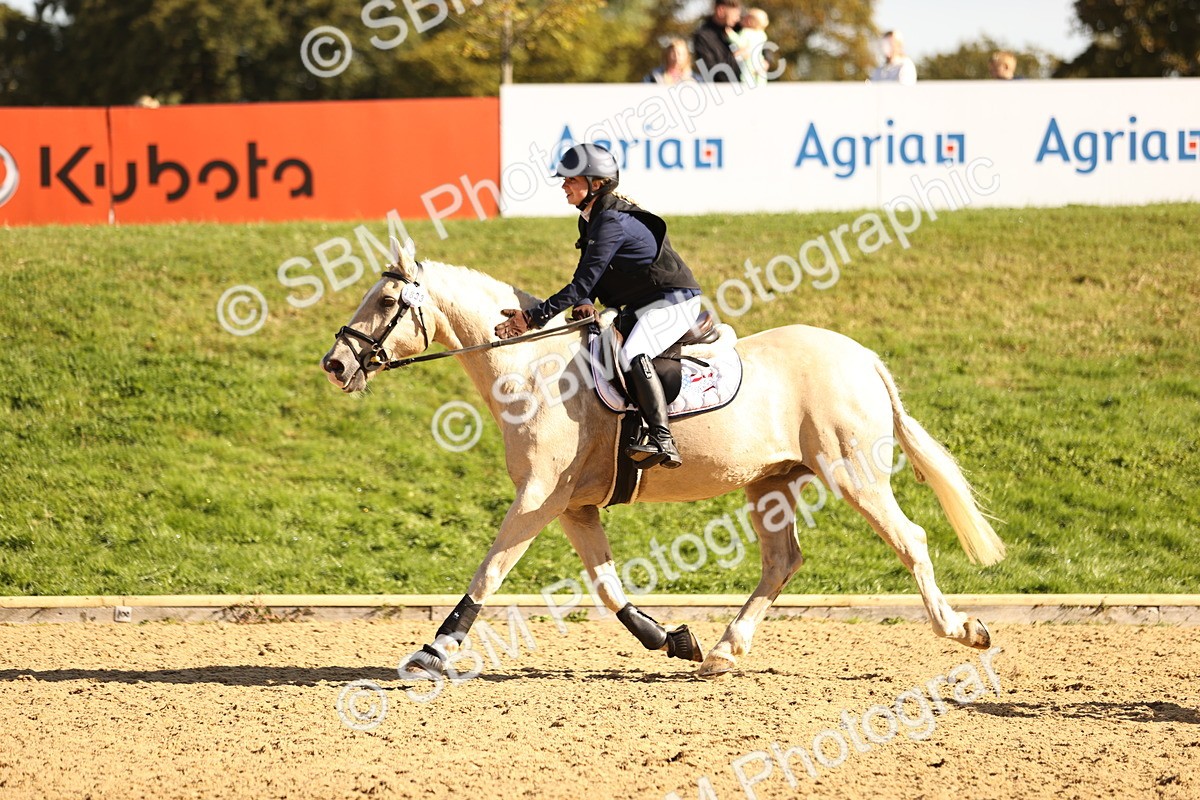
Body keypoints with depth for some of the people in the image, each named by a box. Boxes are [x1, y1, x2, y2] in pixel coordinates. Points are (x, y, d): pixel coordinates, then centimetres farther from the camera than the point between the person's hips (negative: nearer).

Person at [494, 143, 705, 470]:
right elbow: (588, 277, 12)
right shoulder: (591, 220, 10)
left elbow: (584, 282, -26)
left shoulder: (611, 222, -22)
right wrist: (585, 304, -13)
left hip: (675, 300, -11)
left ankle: (662, 441, -39)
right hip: (643, 305, 11)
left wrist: (533, 317, -27)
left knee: (631, 353, -33)